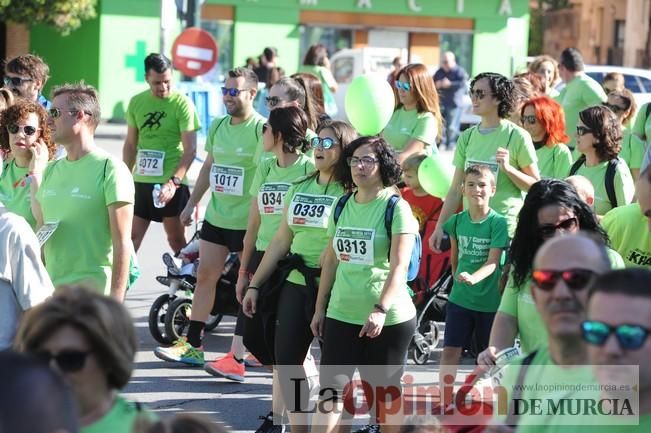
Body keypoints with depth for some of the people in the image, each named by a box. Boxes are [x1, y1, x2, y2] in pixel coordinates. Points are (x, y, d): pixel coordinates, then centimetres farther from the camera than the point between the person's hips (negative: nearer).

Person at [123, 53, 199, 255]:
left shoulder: (182, 104, -8)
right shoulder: (136, 102, 6)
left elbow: (190, 149, -12)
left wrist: (173, 182, -23)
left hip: (172, 184, -4)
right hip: (141, 181, 4)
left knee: (176, 238, 6)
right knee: (131, 236, 1)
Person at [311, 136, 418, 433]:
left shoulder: (396, 208, -7)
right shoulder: (343, 206, 10)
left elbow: (399, 267, -15)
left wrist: (381, 309, -26)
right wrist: (320, 309, 14)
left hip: (388, 319, -5)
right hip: (341, 314, 5)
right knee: (330, 389, -4)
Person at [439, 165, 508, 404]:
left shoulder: (498, 222, -12)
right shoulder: (457, 221, 0)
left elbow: (493, 262, -19)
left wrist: (473, 278, -35)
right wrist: (458, 279, 9)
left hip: (490, 300, -3)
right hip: (460, 298, 3)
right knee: (450, 351, 0)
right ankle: (444, 404, 6)